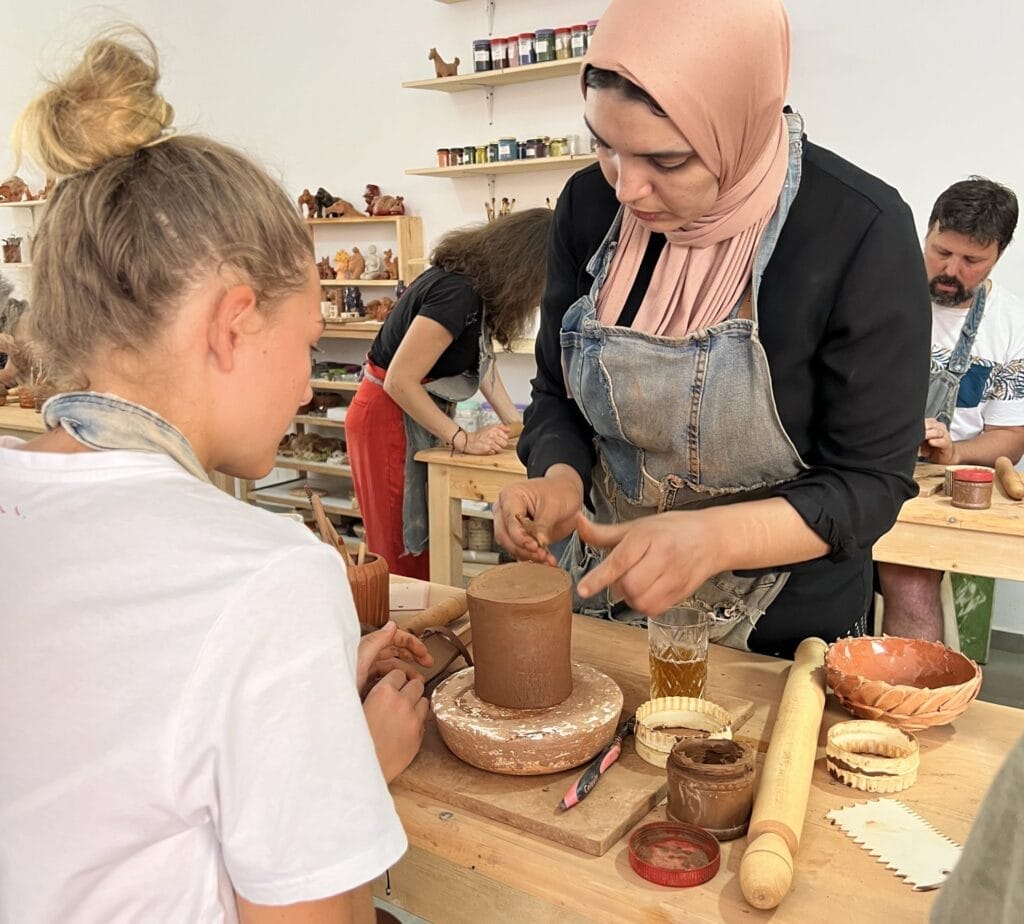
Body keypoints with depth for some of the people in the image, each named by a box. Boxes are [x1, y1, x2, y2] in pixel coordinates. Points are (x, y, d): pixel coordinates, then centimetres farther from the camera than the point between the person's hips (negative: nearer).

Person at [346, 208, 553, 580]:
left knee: (427, 542, 17)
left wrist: (512, 420, -3)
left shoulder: (475, 281, 1)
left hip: (416, 416, 10)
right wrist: (463, 439, -22)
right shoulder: (458, 293, -28)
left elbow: (481, 358, 8)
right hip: (389, 419, -10)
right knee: (403, 552, 3)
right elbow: (399, 382, -29)